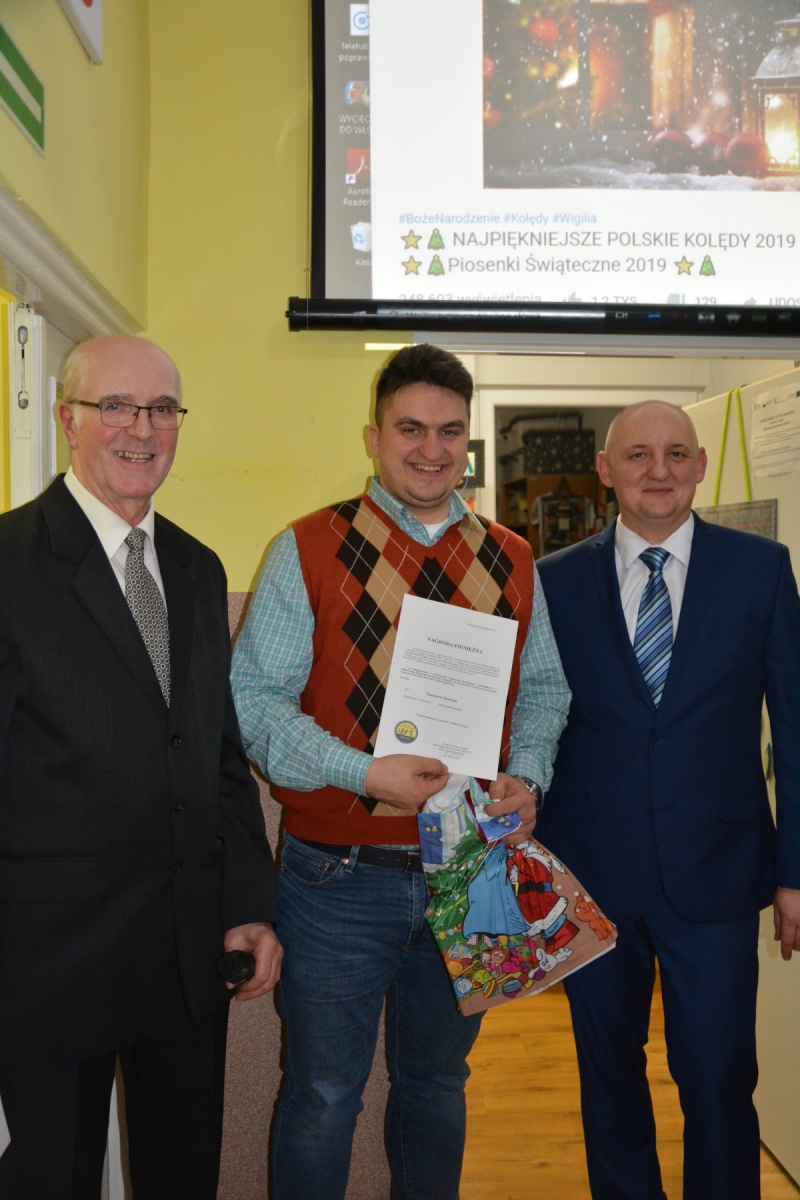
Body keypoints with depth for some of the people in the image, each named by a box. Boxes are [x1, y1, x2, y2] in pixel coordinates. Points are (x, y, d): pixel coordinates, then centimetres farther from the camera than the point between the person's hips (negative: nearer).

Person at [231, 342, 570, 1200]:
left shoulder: (511, 563, 6)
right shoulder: (308, 551, -6)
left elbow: (543, 687, 11)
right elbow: (254, 698, -10)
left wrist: (526, 775, -8)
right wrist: (363, 774, -21)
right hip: (339, 877, -3)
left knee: (437, 1083, 21)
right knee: (322, 1096, 9)